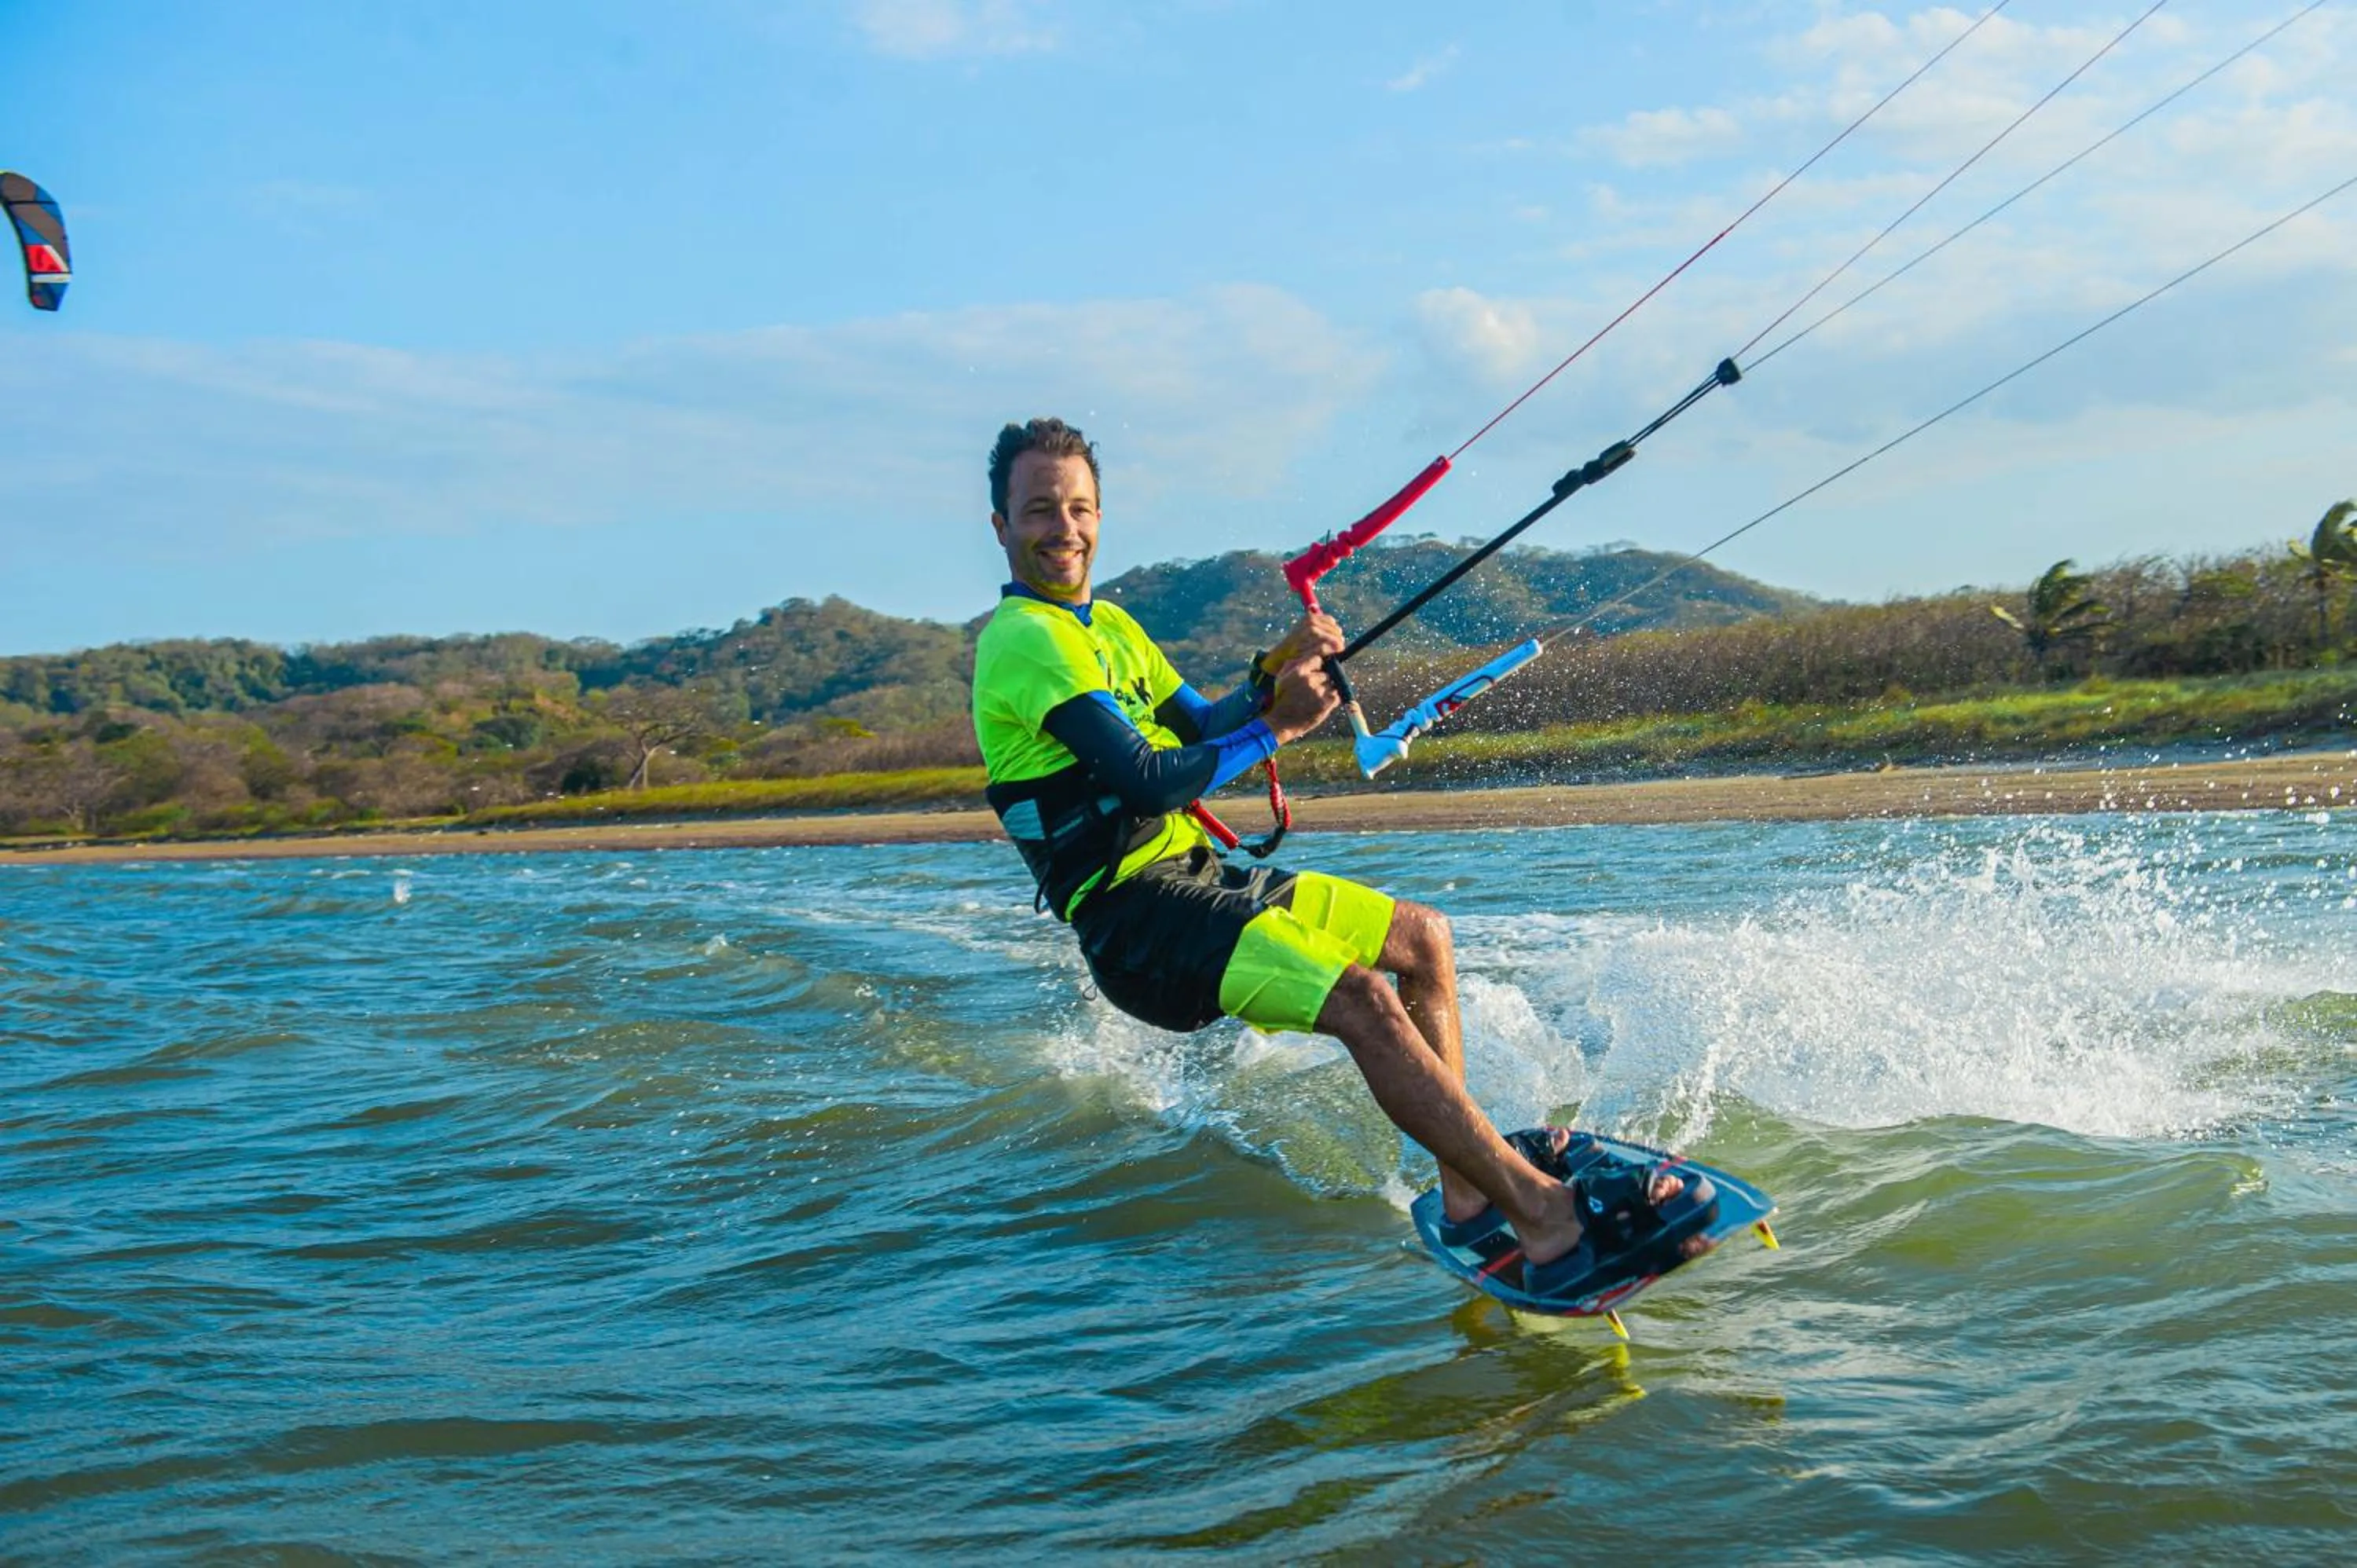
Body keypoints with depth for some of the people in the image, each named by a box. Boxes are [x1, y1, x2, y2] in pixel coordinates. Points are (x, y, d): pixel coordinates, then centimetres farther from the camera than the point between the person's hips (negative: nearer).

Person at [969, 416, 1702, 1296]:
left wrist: (1274, 672, 0)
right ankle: (1543, 1215, -24)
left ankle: (1468, 1185, 9)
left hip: (1196, 876, 10)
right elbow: (1148, 781, -22)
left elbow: (1198, 727, 18)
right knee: (1361, 998, -26)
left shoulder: (1104, 623, 17)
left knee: (1422, 938, 13)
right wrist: (1279, 728, -13)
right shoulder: (1025, 640, -14)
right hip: (1137, 918, -10)